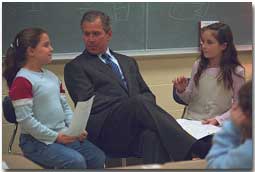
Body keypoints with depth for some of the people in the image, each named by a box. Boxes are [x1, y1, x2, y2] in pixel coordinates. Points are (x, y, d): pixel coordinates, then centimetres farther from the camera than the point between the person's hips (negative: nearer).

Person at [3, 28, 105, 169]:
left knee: (98, 157, -7)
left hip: (63, 135, 8)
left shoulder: (52, 76, 15)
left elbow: (65, 107, 16)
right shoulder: (22, 80, -12)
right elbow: (25, 119, -18)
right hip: (37, 141, -8)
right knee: (76, 161, -26)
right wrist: (55, 136, -17)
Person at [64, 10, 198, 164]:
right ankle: (194, 150, -42)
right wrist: (134, 105, -10)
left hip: (137, 132, 4)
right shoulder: (75, 67, 12)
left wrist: (142, 106, -3)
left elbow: (148, 95, 24)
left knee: (153, 135, -34)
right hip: (106, 133, -4)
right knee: (138, 103, -35)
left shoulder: (128, 62, 29)